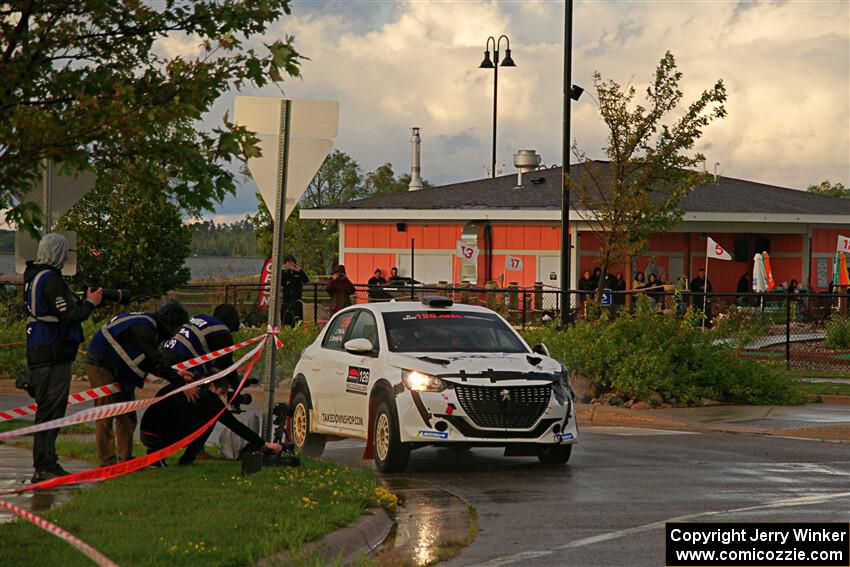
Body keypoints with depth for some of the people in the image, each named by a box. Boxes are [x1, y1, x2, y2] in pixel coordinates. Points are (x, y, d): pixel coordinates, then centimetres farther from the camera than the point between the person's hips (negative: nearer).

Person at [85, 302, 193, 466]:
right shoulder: (143, 328, -24)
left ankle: (126, 459, 13)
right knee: (106, 416, -10)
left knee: (127, 416, 10)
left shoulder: (150, 327, 8)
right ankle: (107, 462, -9)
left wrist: (176, 374, 6)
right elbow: (156, 363, -25)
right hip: (101, 367, -11)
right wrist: (181, 384, -20)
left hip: (118, 370, 11)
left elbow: (152, 363, 14)